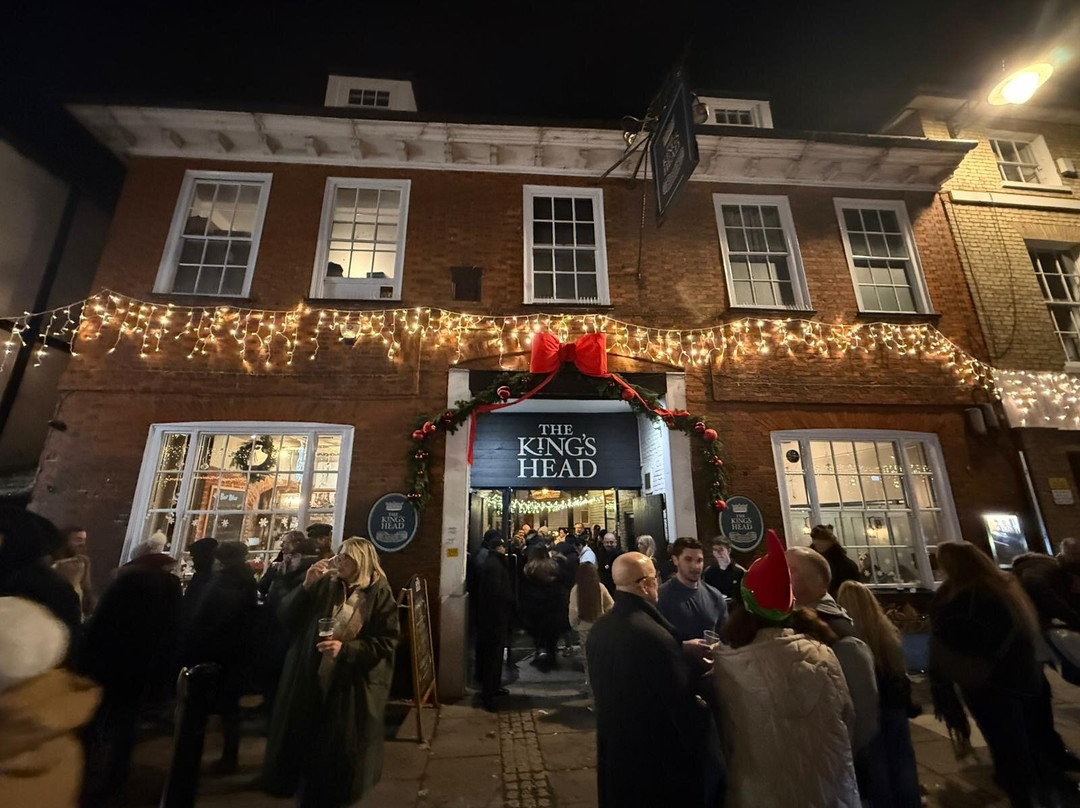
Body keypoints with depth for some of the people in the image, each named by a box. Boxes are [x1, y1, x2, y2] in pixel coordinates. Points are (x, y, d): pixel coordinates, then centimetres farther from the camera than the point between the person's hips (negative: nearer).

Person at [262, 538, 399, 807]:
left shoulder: (379, 593, -12)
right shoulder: (323, 585, -2)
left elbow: (387, 641, -14)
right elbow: (286, 617, -4)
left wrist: (346, 649, -24)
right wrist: (306, 586, -19)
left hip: (353, 684, -3)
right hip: (310, 677, 3)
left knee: (341, 746, 12)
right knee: (302, 738, 17)